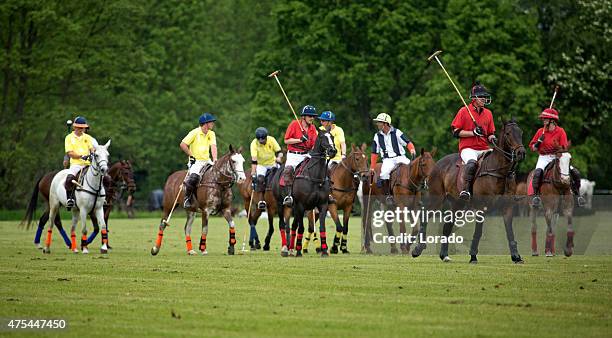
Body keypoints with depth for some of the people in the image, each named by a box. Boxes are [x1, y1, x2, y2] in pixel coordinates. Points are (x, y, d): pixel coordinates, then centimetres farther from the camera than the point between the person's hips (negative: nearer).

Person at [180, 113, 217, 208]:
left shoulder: (211, 134, 7)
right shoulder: (195, 133, -8)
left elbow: (213, 146, -8)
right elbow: (182, 145, -8)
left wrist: (215, 160, -23)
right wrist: (191, 156, -9)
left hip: (207, 161, 6)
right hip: (196, 161, -6)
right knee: (194, 176, -31)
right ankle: (187, 199, -13)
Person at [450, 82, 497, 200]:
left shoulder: (488, 113, 16)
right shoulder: (464, 111, 1)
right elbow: (456, 132, -3)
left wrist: (492, 138, -1)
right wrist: (473, 133, -13)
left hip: (484, 149, 5)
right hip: (468, 148, -5)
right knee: (471, 162, -36)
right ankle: (466, 189, -34)